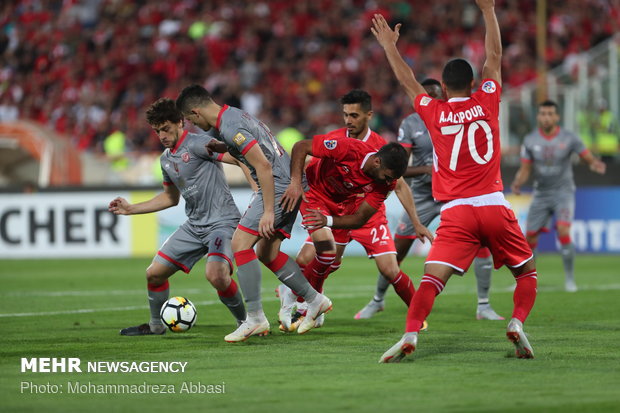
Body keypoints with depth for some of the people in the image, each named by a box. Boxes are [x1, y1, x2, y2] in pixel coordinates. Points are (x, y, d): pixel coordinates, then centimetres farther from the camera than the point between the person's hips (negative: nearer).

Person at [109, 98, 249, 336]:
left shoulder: (197, 144, -14)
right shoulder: (166, 159, 13)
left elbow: (240, 159, -21)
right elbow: (171, 197, 29)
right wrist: (131, 209, 26)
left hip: (221, 221, -9)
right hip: (194, 225, 9)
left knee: (216, 275, -32)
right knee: (154, 273, 7)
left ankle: (245, 322, -8)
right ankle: (155, 326, 31)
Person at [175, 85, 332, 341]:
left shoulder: (229, 127, -18)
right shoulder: (234, 115, 13)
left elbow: (263, 165, -23)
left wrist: (268, 211, -23)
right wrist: (219, 147, 21)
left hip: (278, 185, -10)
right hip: (290, 184, 10)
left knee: (240, 243, -10)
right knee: (266, 253, 14)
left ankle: (255, 318, -11)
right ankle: (314, 300, 20)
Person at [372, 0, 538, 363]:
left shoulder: (434, 112, 5)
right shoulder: (487, 101, 5)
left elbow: (406, 80, 21)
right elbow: (495, 57, 18)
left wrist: (389, 44, 34)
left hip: (457, 212, 0)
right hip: (494, 206, 1)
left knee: (433, 277, -9)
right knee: (527, 272, 15)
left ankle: (410, 335, -27)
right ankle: (517, 324, -8)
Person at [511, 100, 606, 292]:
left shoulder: (569, 138, -10)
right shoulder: (530, 141, -4)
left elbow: (589, 158, -5)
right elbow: (525, 170, 0)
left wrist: (596, 164, -29)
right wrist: (517, 183, -22)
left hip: (563, 192, -3)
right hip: (541, 195, 3)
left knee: (563, 232, -23)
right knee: (529, 238, 1)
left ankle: (569, 279, -10)